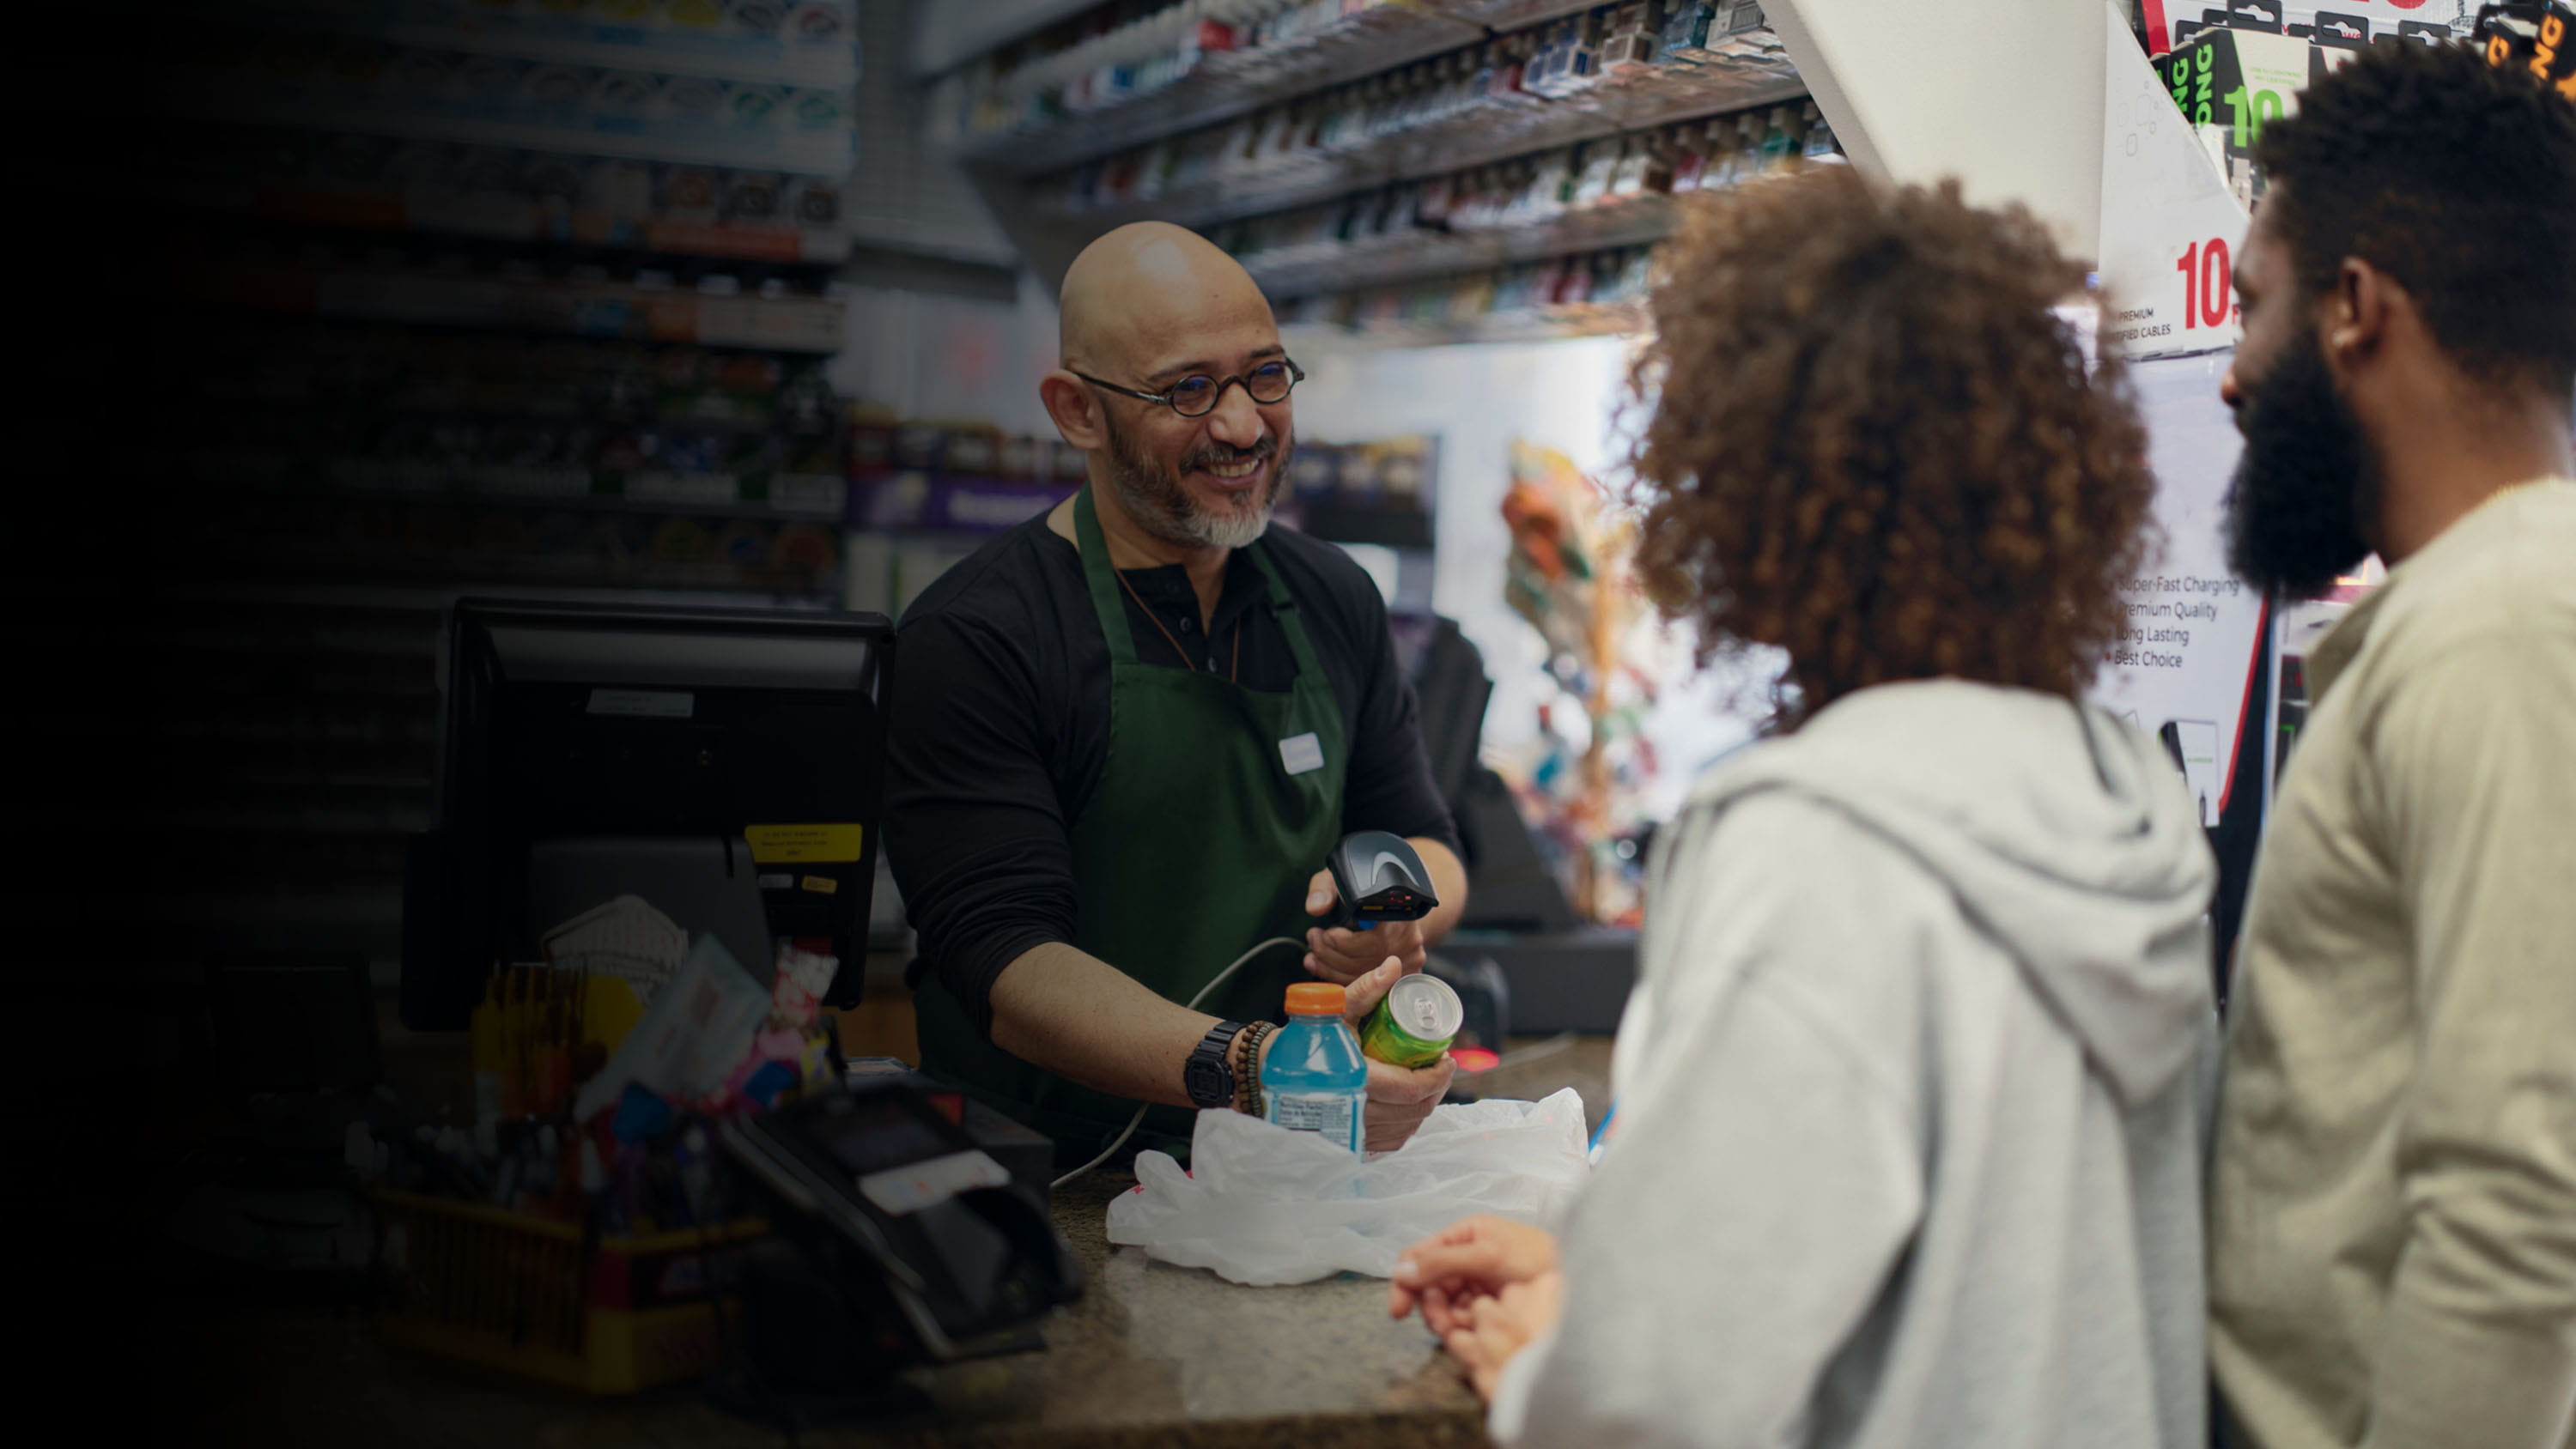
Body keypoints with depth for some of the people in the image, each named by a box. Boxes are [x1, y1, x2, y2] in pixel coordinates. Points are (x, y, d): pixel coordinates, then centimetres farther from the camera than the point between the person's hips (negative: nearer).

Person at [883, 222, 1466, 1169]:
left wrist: (1394, 911, -6)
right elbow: (1002, 963, -20)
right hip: (1055, 1186, -3)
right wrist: (1243, 1068, -36)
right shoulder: (974, 637, -11)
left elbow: (1427, 846, 20)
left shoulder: (1336, 601, 10)